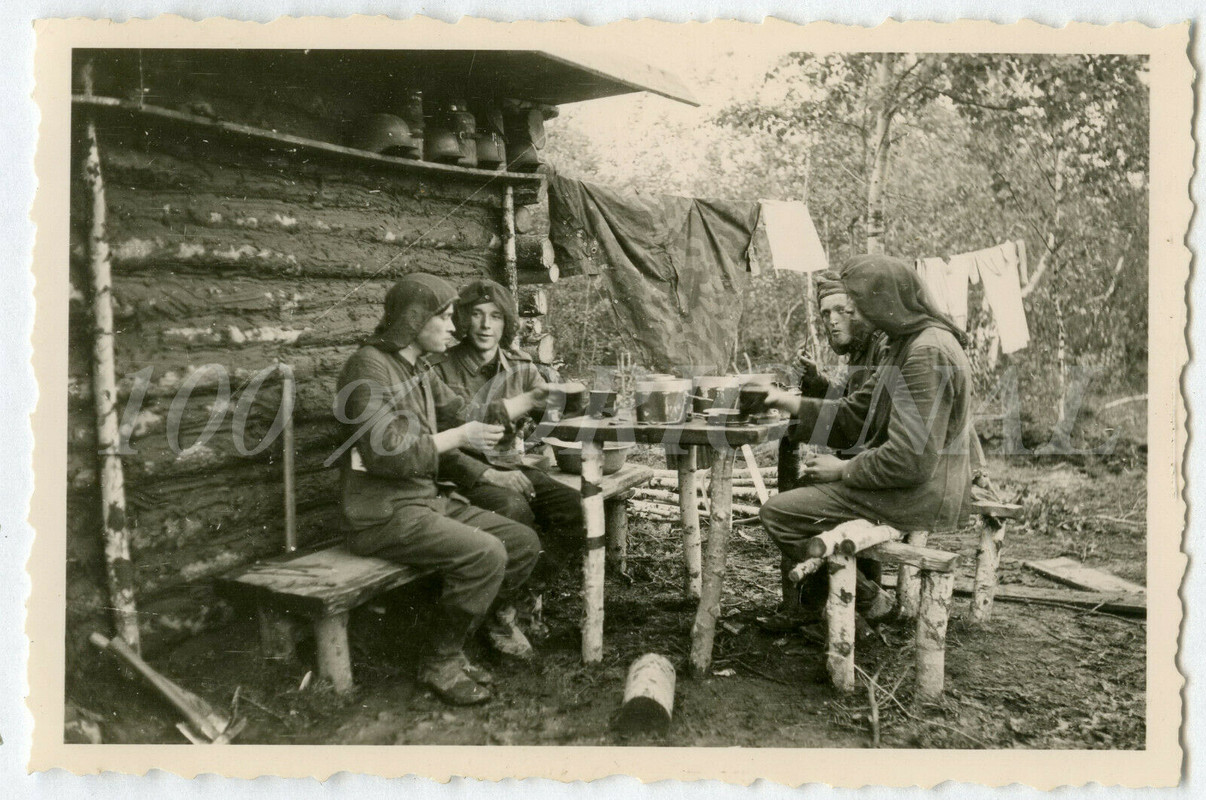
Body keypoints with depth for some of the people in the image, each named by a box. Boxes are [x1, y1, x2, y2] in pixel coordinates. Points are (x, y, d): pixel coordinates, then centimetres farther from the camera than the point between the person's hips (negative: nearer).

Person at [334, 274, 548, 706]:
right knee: (485, 554, -26)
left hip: (427, 499, 9)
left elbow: (466, 416, 21)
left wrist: (532, 399, 15)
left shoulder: (418, 369, 15)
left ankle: (460, 631, 13)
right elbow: (386, 453, -23)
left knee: (524, 543, 1)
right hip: (384, 513, -9)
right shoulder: (370, 366, -14)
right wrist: (459, 437, -16)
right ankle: (441, 662, -6)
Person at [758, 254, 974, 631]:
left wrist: (843, 470, -13)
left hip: (922, 497, -11)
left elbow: (910, 460, -26)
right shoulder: (908, 343, 12)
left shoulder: (928, 352, -21)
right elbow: (854, 414, 12)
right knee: (807, 484, 24)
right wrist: (787, 401, 4)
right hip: (919, 488, 11)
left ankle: (863, 600, 6)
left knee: (778, 513, -11)